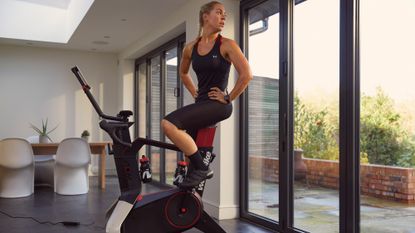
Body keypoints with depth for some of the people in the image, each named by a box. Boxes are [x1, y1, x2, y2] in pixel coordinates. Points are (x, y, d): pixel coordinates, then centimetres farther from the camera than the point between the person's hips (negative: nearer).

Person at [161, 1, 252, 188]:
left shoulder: (227, 45, -6)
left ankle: (201, 169, -13)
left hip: (218, 104, -7)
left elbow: (246, 75, -14)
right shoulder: (190, 48, 10)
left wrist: (229, 98, -10)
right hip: (201, 104, 7)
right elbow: (183, 74, 28)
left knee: (169, 124, -24)